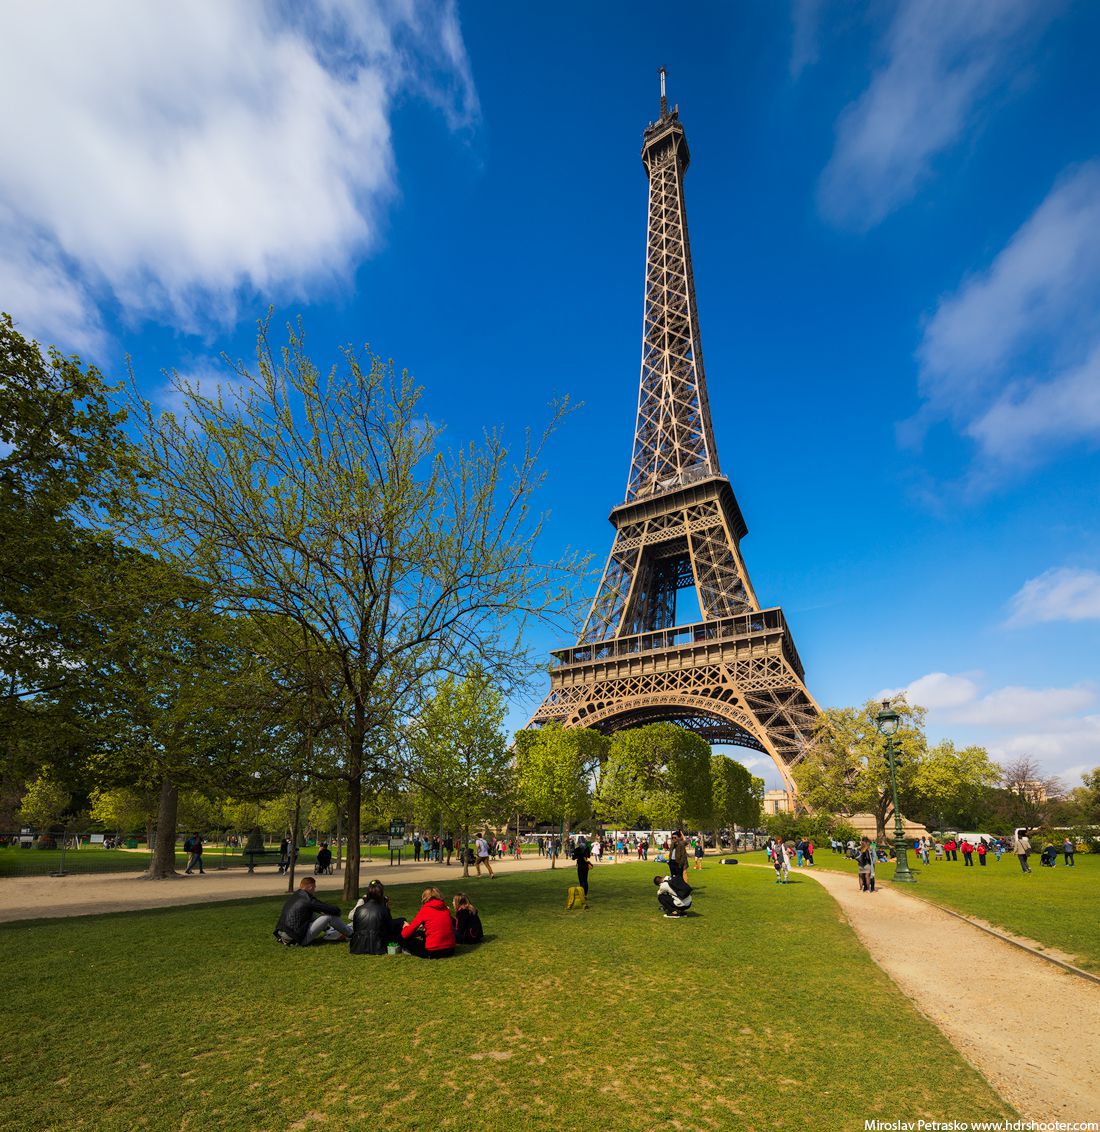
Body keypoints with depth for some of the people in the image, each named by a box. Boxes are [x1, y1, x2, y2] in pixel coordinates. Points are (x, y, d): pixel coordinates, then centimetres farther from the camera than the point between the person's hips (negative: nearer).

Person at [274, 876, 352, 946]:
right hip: (299, 939, -8)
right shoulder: (308, 900, -14)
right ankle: (350, 935, 9)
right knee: (330, 915, -5)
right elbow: (335, 910, -12)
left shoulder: (292, 897, 9)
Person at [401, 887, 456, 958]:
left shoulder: (425, 910, -5)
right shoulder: (445, 908, 8)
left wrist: (406, 927, 21)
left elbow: (405, 934, 0)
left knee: (404, 938, 10)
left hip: (433, 953, -5)